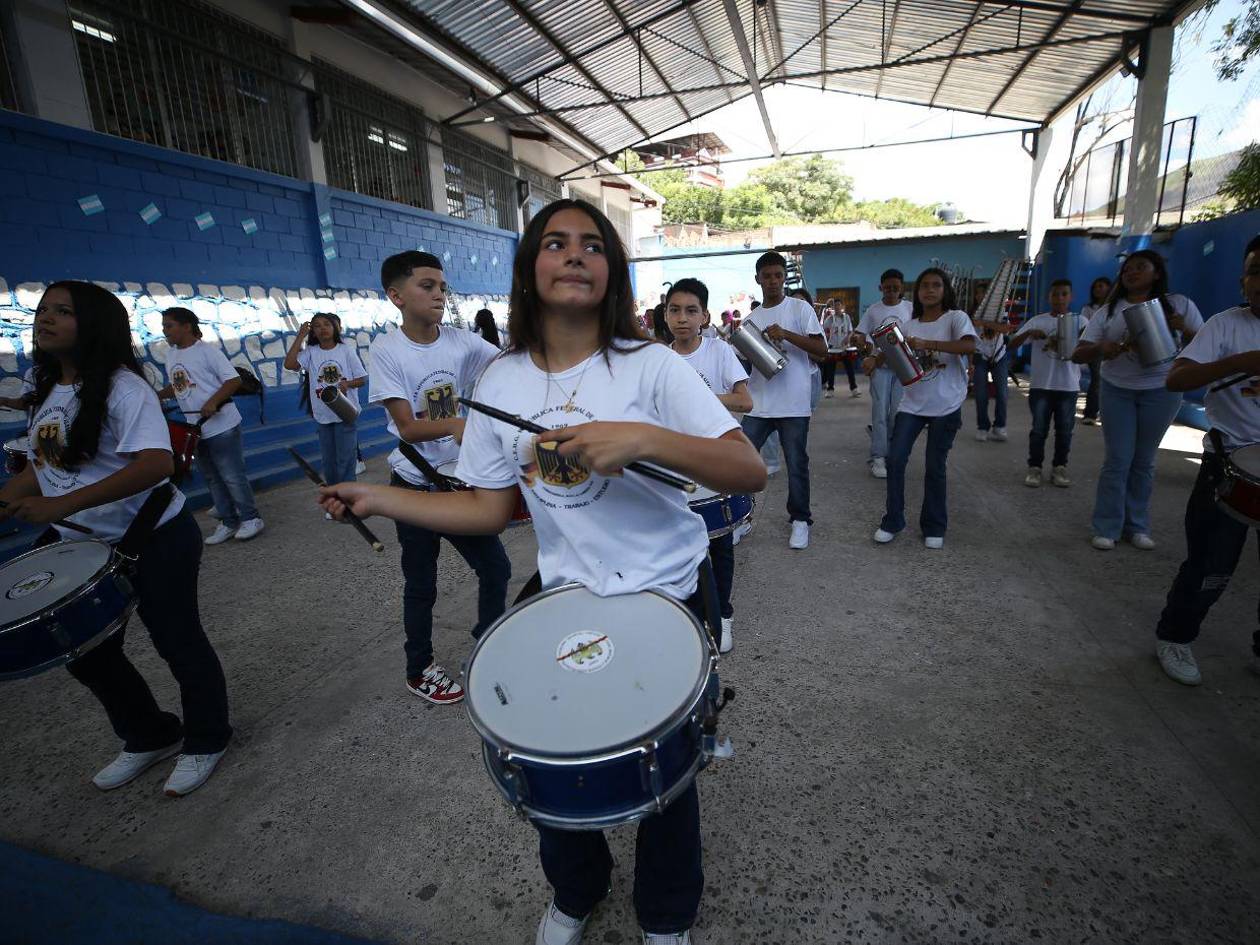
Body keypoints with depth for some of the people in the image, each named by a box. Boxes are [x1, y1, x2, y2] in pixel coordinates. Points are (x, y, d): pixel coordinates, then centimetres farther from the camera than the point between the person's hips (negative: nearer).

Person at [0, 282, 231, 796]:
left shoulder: (122, 387, -19)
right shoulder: (47, 391, 8)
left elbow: (157, 464, -32)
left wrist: (63, 505, -36)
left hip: (155, 542, -8)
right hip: (84, 547, 9)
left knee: (177, 643, 6)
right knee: (88, 653, 18)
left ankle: (205, 742, 28)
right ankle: (150, 737, 39)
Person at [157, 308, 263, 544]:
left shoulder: (207, 351, -10)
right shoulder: (170, 354, 12)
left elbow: (234, 380, -16)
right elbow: (176, 387, 21)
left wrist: (213, 401, -26)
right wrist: (155, 396, 5)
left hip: (222, 427, -8)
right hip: (196, 430, 8)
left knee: (232, 476, -3)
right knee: (212, 479, 13)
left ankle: (250, 519, 9)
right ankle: (228, 522, 23)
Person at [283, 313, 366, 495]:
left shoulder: (347, 350, -2)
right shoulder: (310, 352, 2)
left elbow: (362, 379, 0)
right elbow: (289, 364, -15)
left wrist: (347, 383, -22)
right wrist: (301, 336, -9)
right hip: (322, 416, 3)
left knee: (345, 459, 1)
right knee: (328, 460, 14)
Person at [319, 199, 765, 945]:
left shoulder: (650, 365, -14)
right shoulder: (501, 382, -2)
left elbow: (751, 472, -22)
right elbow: (490, 508, 3)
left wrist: (642, 437, -36)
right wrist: (379, 498, -3)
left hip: (668, 596, -2)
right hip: (566, 596, 3)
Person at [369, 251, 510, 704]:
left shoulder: (461, 342, -1)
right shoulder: (385, 351, -13)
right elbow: (408, 428, -19)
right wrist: (453, 425, -37)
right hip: (415, 487, -4)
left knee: (496, 568, 11)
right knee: (421, 585, 11)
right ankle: (420, 670, 33)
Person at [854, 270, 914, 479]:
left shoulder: (910, 308, 4)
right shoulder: (873, 310, 3)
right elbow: (861, 337, 4)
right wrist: (857, 339, -19)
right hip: (879, 367, -1)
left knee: (897, 413, 3)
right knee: (880, 412, -4)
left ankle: (893, 455, 17)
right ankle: (878, 458, -2)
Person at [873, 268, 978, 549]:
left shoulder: (955, 317, -5)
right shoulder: (910, 325, 10)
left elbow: (970, 346, -23)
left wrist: (926, 343, -29)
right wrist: (878, 358, -11)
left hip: (946, 406, -4)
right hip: (912, 404, 4)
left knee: (935, 468, 3)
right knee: (895, 461, -3)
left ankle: (934, 527, 19)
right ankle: (892, 521, 12)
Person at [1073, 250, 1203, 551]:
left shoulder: (1179, 305, 2)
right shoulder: (1109, 311, 2)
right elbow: (1078, 355, -4)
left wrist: (1185, 329, -17)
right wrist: (1100, 349, -26)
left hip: (1161, 392, 0)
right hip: (1117, 391, 0)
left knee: (1144, 461, 7)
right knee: (1117, 460, -3)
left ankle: (1137, 526, 18)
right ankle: (1107, 528, 5)